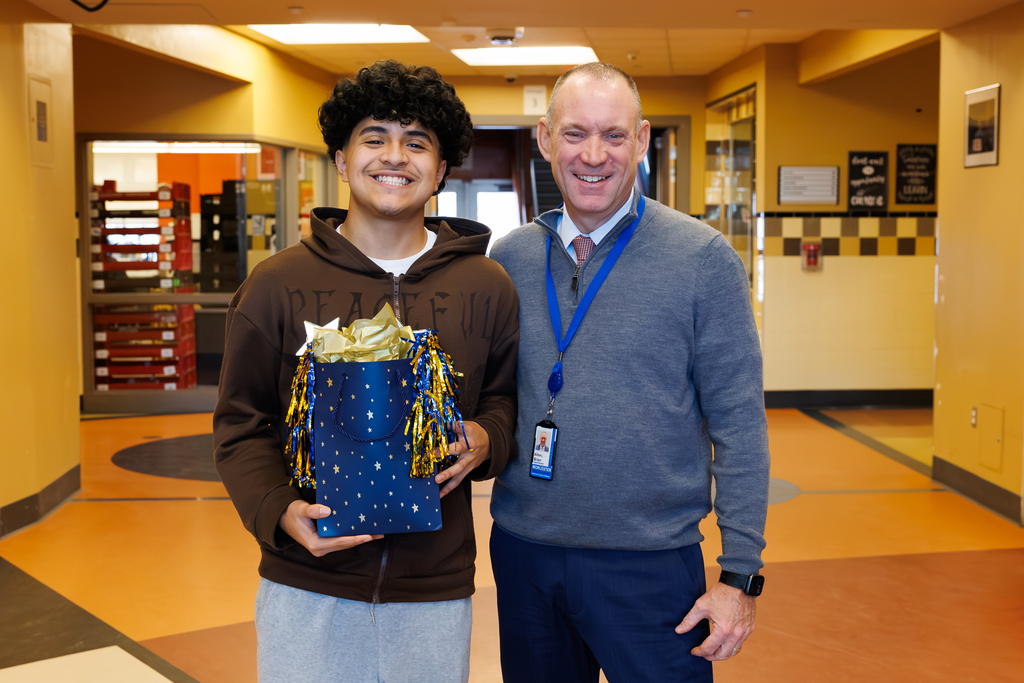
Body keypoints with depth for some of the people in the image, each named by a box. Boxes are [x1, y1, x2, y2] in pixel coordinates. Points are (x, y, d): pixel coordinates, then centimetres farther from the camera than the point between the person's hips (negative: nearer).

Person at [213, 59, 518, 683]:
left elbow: (508, 397, 12)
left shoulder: (487, 288, 2)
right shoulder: (277, 285, -2)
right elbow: (243, 424, 1)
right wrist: (278, 510, -15)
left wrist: (487, 439, -10)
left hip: (435, 588, 1)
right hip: (305, 589, -1)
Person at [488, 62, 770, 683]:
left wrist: (741, 574, -9)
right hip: (524, 552, 4)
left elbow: (738, 426, -8)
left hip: (651, 562, -3)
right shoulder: (510, 259, 3)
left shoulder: (703, 259, -8)